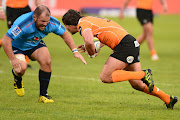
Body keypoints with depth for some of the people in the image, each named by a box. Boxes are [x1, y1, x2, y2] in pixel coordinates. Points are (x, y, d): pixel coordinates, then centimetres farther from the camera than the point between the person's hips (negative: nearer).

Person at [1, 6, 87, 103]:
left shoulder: (52, 23, -23)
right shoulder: (23, 24, -39)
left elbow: (65, 34, -5)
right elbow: (5, 41, -36)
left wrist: (75, 51, -14)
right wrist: (13, 60, -38)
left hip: (35, 44, 4)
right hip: (17, 46, -4)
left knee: (46, 61, -22)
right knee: (22, 67, -29)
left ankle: (43, 95, -9)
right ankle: (17, 79, 11)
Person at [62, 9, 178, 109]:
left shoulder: (82, 24, -8)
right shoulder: (88, 20, 22)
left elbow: (89, 41, -29)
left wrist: (92, 54, -8)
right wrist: (88, 47, 20)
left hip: (125, 45, -10)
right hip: (133, 43, 10)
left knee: (105, 77, -12)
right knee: (137, 84, 12)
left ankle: (144, 75, -14)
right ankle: (168, 99, 16)